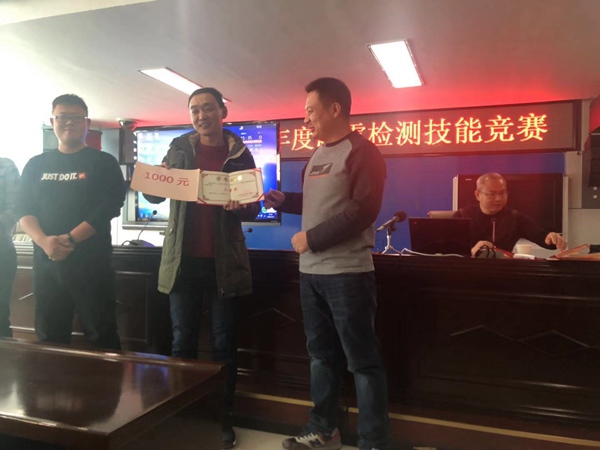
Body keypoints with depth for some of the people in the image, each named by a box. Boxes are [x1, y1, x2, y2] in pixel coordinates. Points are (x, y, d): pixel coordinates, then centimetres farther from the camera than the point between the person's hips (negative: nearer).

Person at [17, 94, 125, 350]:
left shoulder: (104, 163, 2)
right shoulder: (36, 165, 13)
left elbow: (108, 208, -10)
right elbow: (24, 210, 6)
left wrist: (70, 239, -18)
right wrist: (44, 241, -14)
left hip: (91, 262, -4)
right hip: (46, 261, 4)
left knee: (101, 336, -1)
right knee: (48, 338, 13)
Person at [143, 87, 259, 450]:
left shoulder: (240, 154, 3)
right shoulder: (179, 149, 7)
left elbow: (254, 208, 3)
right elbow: (155, 195, 6)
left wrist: (241, 206, -20)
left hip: (225, 261, -1)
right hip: (183, 259, 2)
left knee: (224, 344, 6)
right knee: (183, 342, 9)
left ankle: (223, 419, 20)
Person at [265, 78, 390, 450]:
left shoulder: (362, 151, -9)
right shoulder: (317, 156, 17)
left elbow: (363, 210, -19)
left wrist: (312, 238, -17)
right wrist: (283, 201, 10)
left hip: (347, 272, -8)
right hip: (311, 271, 9)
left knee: (362, 359, 1)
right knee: (321, 353, 17)